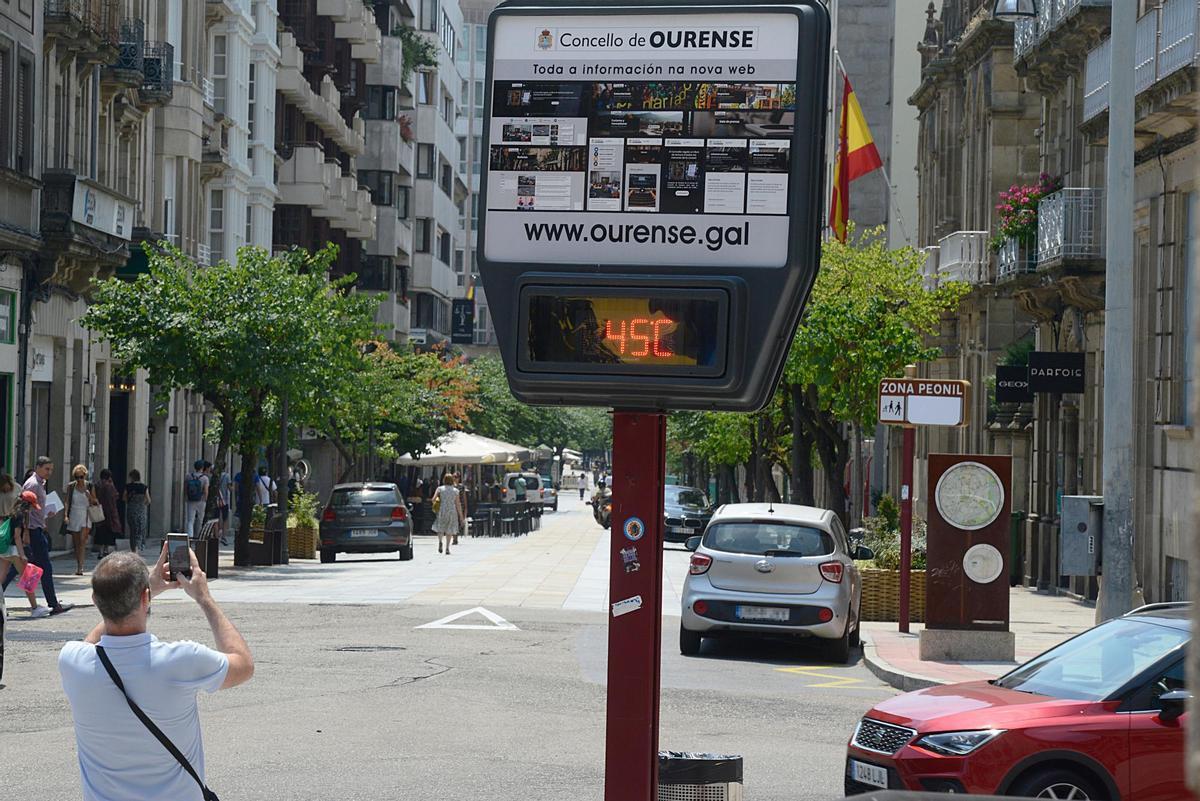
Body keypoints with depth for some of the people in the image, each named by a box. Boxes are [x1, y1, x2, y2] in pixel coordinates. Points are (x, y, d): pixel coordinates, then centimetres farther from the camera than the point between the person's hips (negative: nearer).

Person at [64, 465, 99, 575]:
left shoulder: (89, 486, 1)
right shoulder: (71, 486, 2)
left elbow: (95, 502, 10)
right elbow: (67, 502, 5)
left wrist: (90, 497, -11)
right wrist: (66, 515, -6)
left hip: (85, 516, -2)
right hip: (74, 516, 2)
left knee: (82, 540, -16)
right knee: (76, 543, 6)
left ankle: (80, 567, -19)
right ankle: (78, 566, 17)